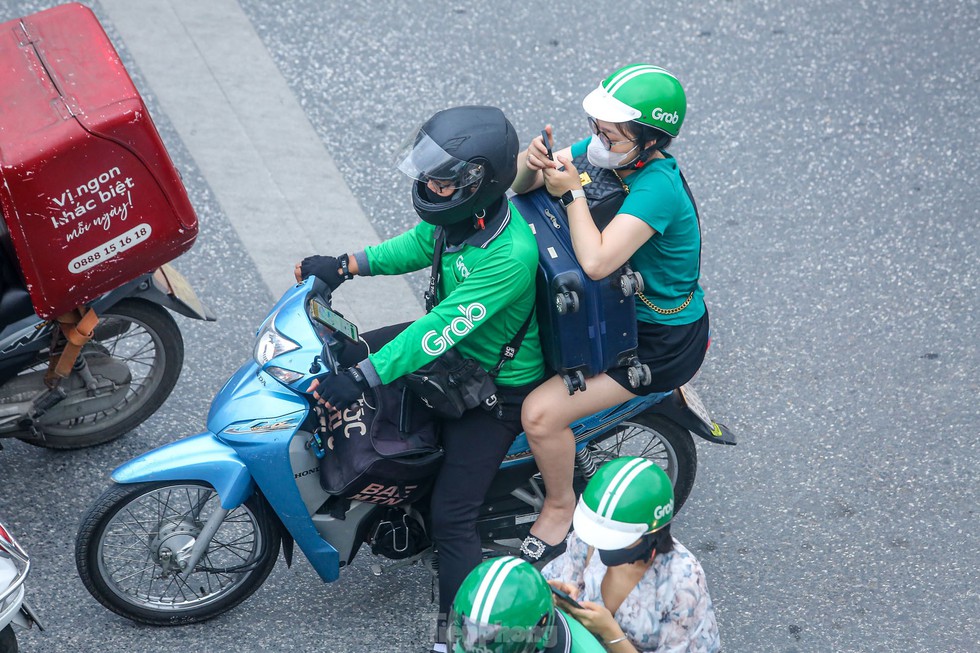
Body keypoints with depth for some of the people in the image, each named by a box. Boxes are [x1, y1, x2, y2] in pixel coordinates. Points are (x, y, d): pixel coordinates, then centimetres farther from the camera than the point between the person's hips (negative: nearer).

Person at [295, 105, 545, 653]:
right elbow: (418, 245, 8)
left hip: (496, 386, -9)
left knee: (453, 517, -11)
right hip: (457, 347, 9)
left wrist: (362, 377, -39)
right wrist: (345, 266, -2)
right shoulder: (468, 211, -12)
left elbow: (441, 330, -38)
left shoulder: (509, 256, -37)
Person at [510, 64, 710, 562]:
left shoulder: (657, 188, -32)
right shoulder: (606, 153, -8)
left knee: (541, 414, -17)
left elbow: (597, 262, -41)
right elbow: (522, 185, -3)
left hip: (660, 342, -9)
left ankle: (560, 508, 10)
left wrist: (572, 193, -30)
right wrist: (534, 163, -26)